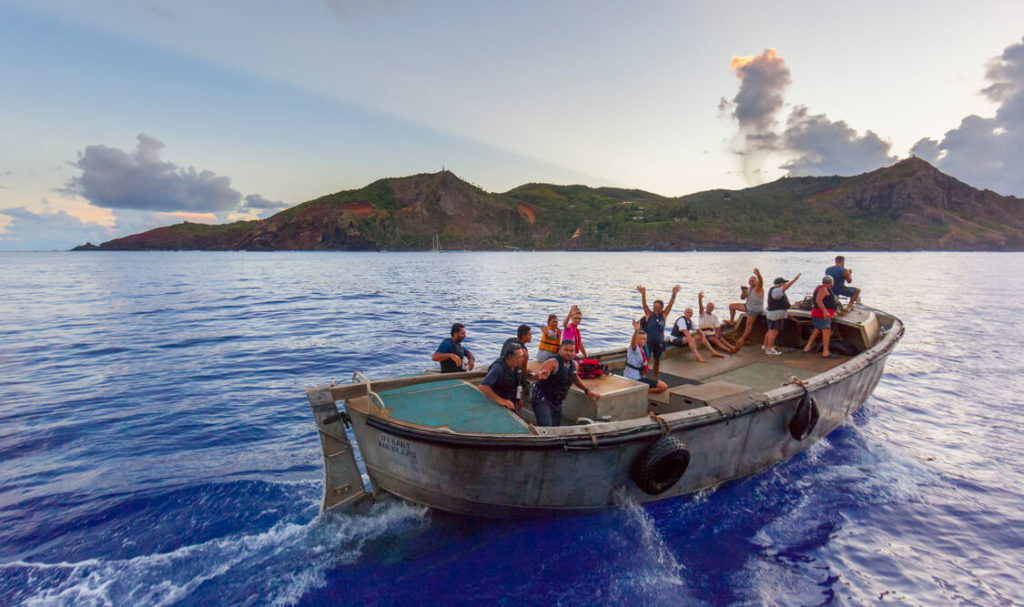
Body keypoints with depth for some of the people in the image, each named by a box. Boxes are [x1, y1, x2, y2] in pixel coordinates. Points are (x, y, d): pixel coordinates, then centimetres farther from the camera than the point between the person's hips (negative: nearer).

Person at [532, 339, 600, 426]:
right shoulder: (552, 363, -17)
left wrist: (587, 390, 21)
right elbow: (539, 374, -34)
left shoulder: (574, 365, 5)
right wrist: (541, 375, -58)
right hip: (543, 399, -7)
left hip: (557, 403, 8)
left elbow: (576, 379, 26)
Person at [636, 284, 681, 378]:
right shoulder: (649, 314, -4)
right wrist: (643, 294, -33)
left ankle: (655, 378, 28)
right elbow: (644, 304, -17)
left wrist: (674, 294, -23)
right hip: (648, 341, -3)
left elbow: (670, 304, -9)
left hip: (659, 342, 3)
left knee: (657, 361, 14)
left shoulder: (664, 315, 1)